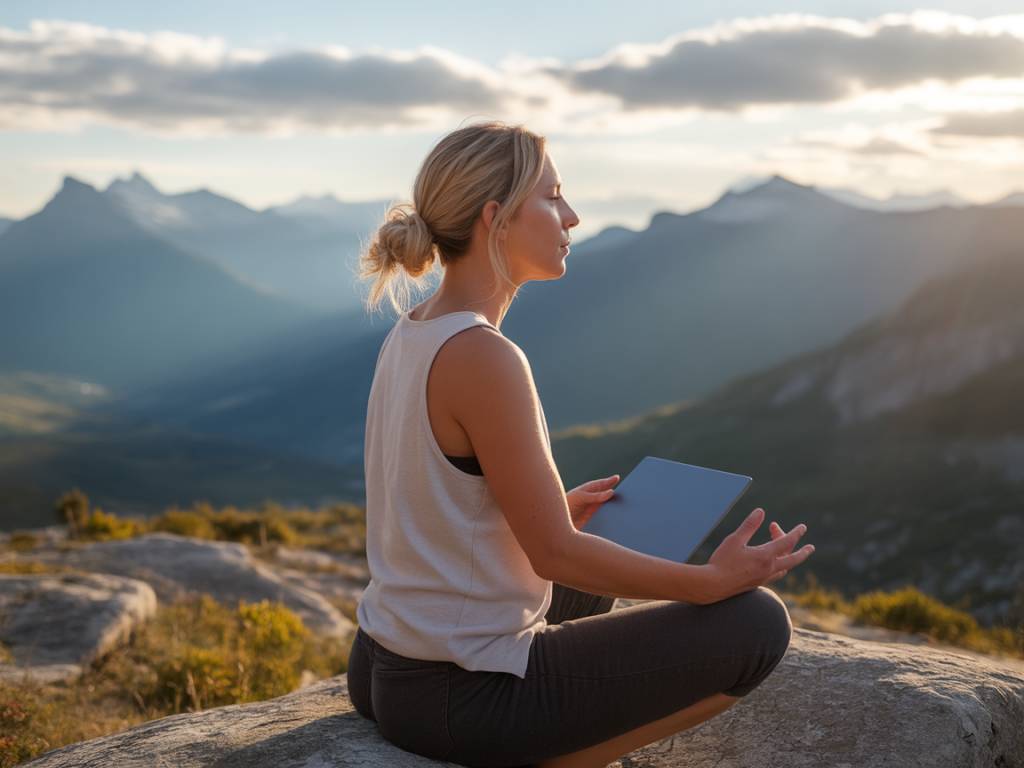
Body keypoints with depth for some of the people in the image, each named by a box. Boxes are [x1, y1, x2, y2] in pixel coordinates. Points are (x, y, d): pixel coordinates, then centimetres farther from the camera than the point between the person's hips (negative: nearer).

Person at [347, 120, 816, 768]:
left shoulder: (410, 336, 4)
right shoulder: (484, 356, -23)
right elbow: (555, 553, -19)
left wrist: (552, 510, 19)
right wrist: (713, 580, -13)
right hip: (460, 701, -9)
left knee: (593, 584, 35)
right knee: (758, 624, -4)